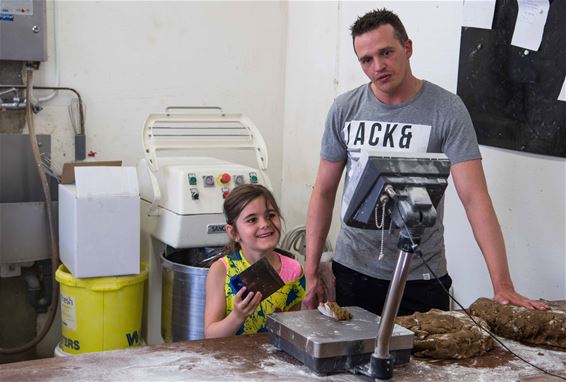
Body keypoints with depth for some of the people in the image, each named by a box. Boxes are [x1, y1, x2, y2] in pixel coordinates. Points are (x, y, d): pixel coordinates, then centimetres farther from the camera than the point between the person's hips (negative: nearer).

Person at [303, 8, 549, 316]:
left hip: (422, 277, -2)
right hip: (353, 270, 2)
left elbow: (474, 198, -15)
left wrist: (502, 284, -22)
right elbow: (324, 191, 3)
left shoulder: (447, 109, -10)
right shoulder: (344, 110, -2)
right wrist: (311, 272, 0)